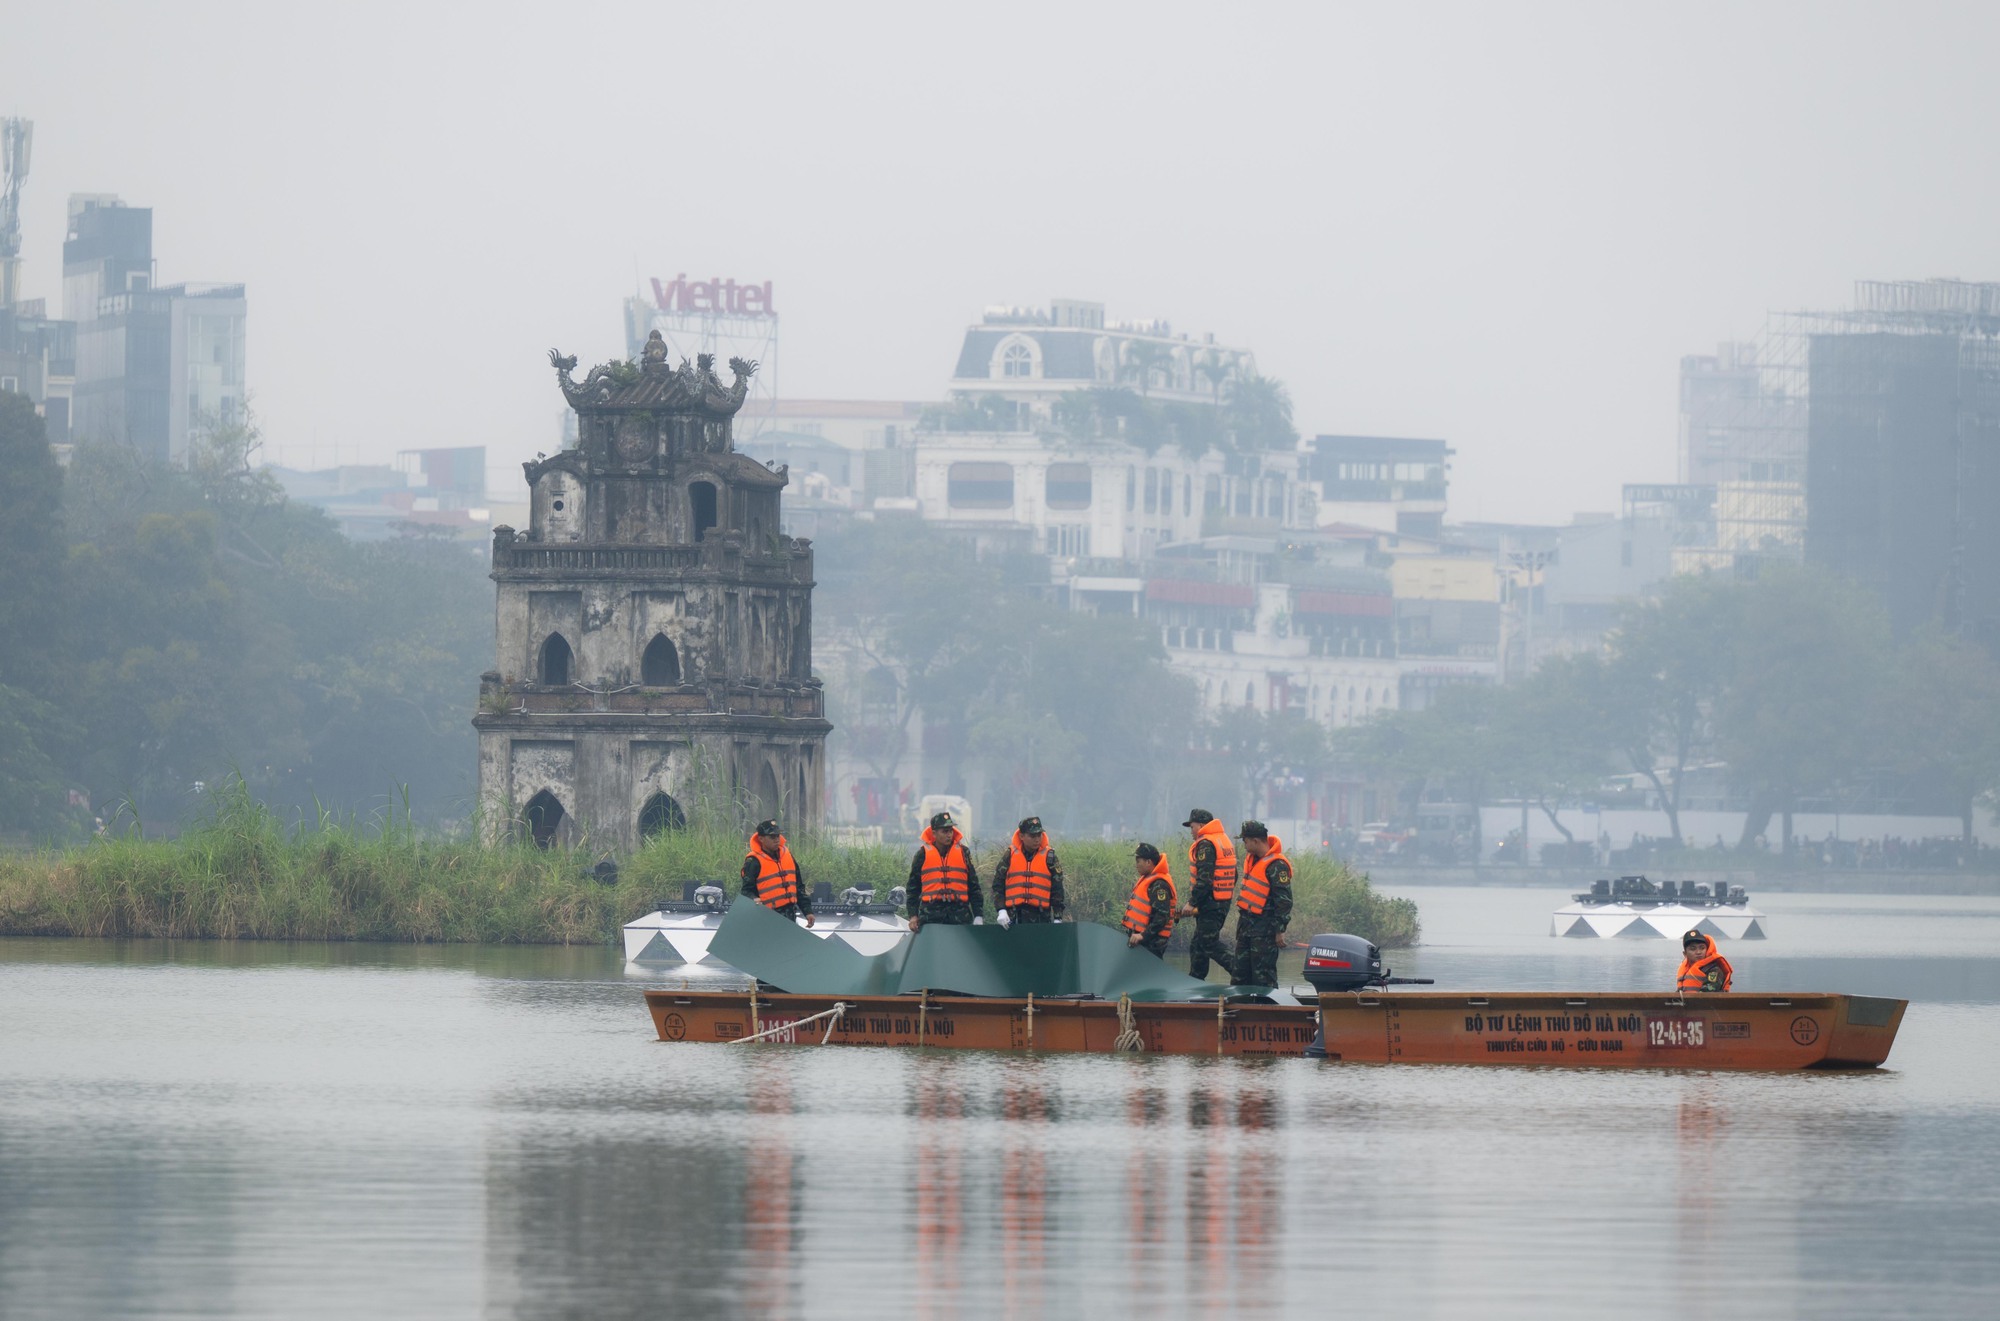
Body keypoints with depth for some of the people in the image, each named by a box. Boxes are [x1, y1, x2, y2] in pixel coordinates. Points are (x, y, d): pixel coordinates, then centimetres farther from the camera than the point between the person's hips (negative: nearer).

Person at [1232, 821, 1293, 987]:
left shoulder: (1277, 865, -16)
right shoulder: (1253, 859, 12)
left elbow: (1284, 899, -18)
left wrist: (1280, 930, -19)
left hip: (1264, 930, -9)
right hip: (1246, 925, 9)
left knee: (1263, 975, -9)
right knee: (1242, 974, 13)